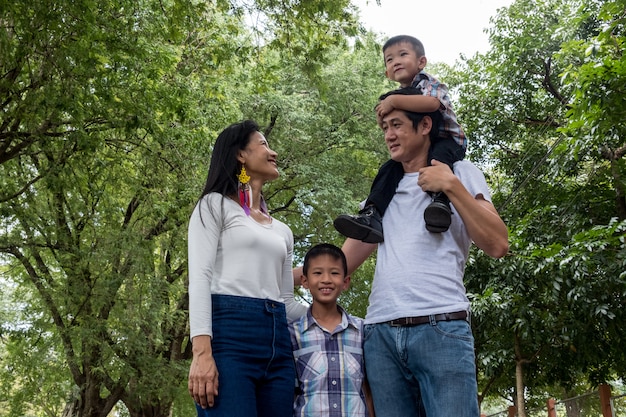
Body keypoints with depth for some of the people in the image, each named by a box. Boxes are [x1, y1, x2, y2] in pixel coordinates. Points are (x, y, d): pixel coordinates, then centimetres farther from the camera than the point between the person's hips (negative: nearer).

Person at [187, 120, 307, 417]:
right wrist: (202, 352, -17)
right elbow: (199, 278, -4)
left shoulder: (282, 231, 27)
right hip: (229, 333, -6)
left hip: (278, 343, 6)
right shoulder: (215, 205, 9)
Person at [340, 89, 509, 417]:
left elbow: (497, 245, -1)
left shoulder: (460, 173, 10)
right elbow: (342, 261, 20)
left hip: (441, 328, -4)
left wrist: (451, 187, -6)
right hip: (380, 333, 4)